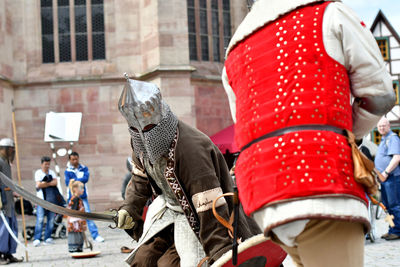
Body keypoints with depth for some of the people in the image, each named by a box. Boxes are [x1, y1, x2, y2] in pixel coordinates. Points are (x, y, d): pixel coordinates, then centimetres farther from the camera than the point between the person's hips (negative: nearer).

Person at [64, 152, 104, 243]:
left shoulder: (84, 169, 7)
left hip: (83, 196, 0)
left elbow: (86, 178, -9)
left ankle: (95, 235, -5)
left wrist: (74, 180, -12)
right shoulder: (67, 171, 3)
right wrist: (80, 181, -14)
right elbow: (68, 183, -11)